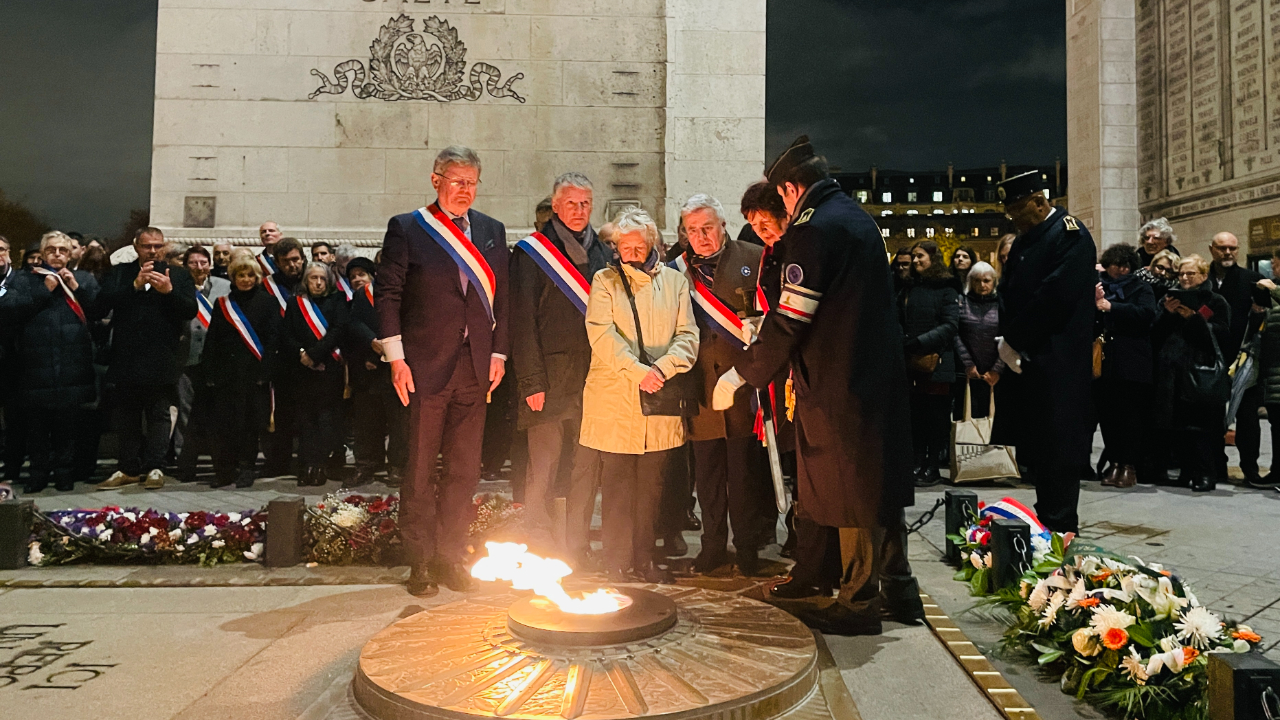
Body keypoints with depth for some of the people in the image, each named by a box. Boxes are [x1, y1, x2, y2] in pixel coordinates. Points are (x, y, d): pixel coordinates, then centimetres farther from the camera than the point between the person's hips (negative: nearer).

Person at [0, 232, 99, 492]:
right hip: (36, 366, 0)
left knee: (67, 424, 5)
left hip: (72, 368, 0)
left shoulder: (84, 279, 13)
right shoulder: (26, 280, 11)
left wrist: (77, 288, -6)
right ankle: (38, 471, 16)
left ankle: (65, 471, 15)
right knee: (36, 424, 4)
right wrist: (43, 291, -7)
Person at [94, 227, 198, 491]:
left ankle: (154, 468, 6)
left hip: (161, 360, -2)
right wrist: (135, 285, -16)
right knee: (126, 417, 8)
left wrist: (169, 291, -20)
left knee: (159, 415, 1)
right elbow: (102, 304, -6)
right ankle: (129, 469, 17)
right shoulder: (120, 272, 9)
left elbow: (190, 311, -4)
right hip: (126, 358, 2)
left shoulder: (178, 275, 6)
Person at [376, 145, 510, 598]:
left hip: (475, 369, 4)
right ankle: (420, 562, 17)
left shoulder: (492, 231, 12)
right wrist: (396, 358, -8)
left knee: (464, 470, 9)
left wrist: (498, 353, 5)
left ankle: (449, 556, 22)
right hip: (425, 368, -4)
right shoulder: (407, 229, 0)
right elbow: (387, 294, -2)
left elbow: (502, 299, 12)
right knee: (421, 470, 4)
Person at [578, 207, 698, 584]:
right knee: (617, 482, 2)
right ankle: (618, 563, 13)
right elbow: (602, 335, -9)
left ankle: (643, 558, 20)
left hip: (660, 399, 2)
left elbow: (688, 335, 4)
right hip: (613, 398, -2)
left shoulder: (675, 280, 11)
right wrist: (637, 371, -21)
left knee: (650, 483, 8)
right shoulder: (605, 281, 5)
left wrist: (663, 367, -14)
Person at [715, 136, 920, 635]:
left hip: (838, 383, -9)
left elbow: (790, 321, -20)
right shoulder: (860, 219, 13)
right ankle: (897, 588, 28)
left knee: (851, 488, 1)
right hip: (880, 372, 9)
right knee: (880, 478, 16)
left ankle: (858, 601, 13)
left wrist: (742, 373, -10)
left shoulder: (813, 229, -15)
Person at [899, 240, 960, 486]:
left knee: (936, 415, 1)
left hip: (937, 362, -5)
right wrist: (902, 341, -7)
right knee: (916, 414, 6)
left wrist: (920, 342, -18)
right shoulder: (908, 289, 16)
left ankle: (933, 468, 7)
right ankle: (918, 464, 13)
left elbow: (951, 325, -9)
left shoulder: (946, 288, -1)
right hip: (911, 363, 5)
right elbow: (898, 321, 13)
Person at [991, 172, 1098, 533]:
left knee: (1057, 448, -4)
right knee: (1033, 446, 11)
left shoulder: (1070, 236, -8)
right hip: (1025, 360, 8)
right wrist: (1007, 341, 0)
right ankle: (1046, 519, 20)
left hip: (1057, 364, -8)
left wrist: (1013, 340, -13)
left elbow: (1055, 296, -17)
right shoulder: (1024, 240, 18)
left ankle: (1060, 527, 3)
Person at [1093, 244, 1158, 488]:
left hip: (1131, 363, -2)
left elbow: (1147, 313, -11)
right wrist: (1093, 302, -13)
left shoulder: (1141, 288, 8)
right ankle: (1114, 463, 13)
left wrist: (1110, 306, -14)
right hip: (1102, 361, 3)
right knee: (1106, 414, 3)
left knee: (1129, 415, -3)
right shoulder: (1096, 286, 14)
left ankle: (1129, 466, 4)